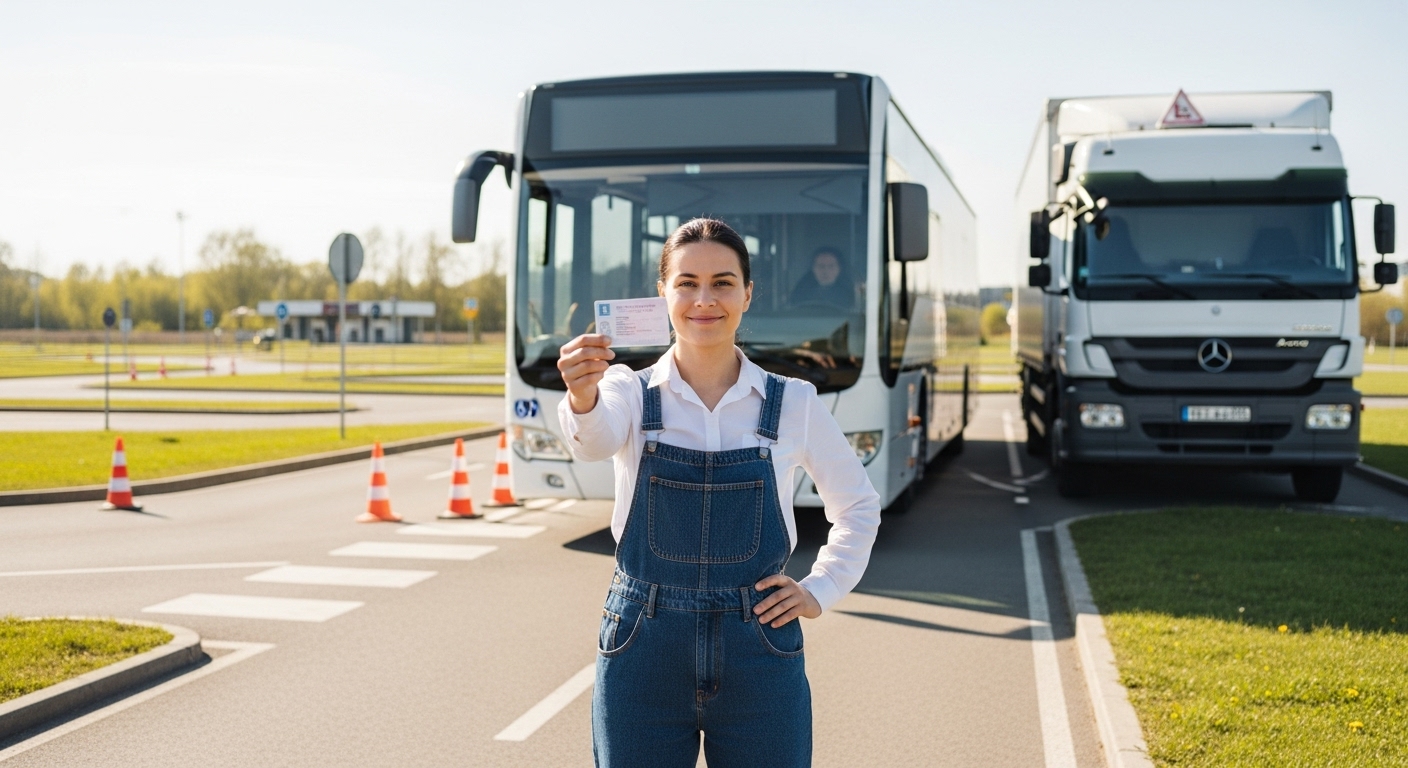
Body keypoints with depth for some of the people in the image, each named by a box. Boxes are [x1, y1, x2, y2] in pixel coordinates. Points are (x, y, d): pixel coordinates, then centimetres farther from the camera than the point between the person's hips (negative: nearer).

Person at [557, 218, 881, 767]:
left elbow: (858, 507, 14)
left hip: (759, 658, 1)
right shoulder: (632, 392, -2)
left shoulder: (794, 404, 1)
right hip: (643, 654, 0)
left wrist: (820, 590, 2)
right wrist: (582, 399, -47)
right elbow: (597, 439, -26)